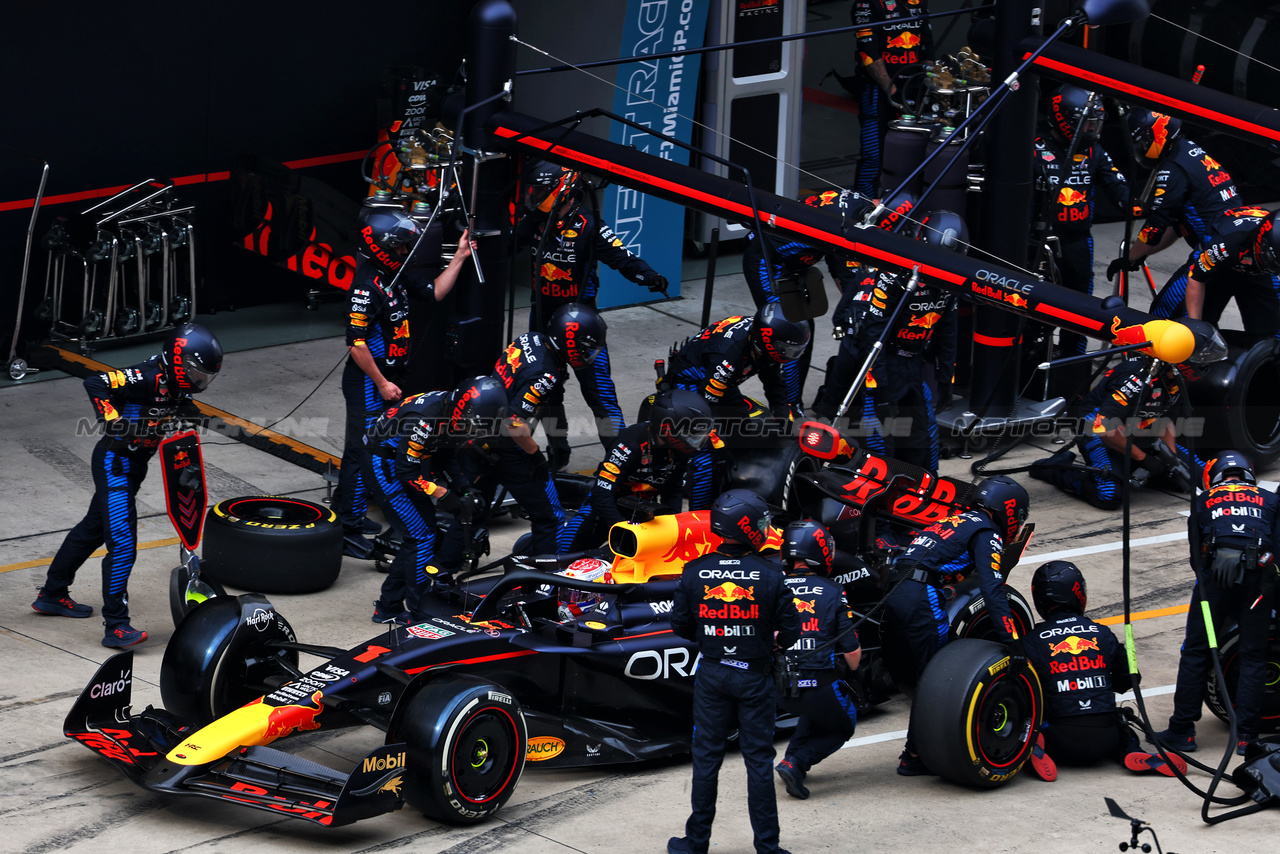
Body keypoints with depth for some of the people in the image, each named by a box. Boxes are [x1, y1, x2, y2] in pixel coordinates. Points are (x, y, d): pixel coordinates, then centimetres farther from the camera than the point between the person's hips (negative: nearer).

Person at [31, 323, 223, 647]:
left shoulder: (178, 390, 5)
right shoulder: (149, 378, -23)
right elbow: (95, 383, -28)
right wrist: (113, 422, -31)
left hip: (133, 465, 10)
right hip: (115, 461, -10)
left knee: (93, 529, 23)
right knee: (123, 542, -15)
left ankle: (52, 594, 39)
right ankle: (115, 625, -13)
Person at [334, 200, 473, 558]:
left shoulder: (396, 277, 8)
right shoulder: (366, 286, -22)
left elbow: (434, 292, 20)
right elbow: (356, 342, -24)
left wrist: (459, 258, 13)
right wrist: (381, 383, -20)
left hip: (386, 382, 10)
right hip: (368, 384, -10)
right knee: (364, 451, -8)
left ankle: (347, 513, 29)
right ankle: (348, 531, -4)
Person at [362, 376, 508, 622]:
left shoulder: (452, 414, -3)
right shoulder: (426, 418, -32)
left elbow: (445, 458, 11)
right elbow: (407, 470, -27)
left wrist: (463, 490, -2)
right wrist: (441, 494, -24)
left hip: (405, 465, 10)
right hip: (385, 466, -10)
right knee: (422, 537, -11)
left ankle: (388, 608, 21)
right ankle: (422, 613, -4)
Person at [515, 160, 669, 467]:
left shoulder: (588, 226, -16)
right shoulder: (533, 221, -1)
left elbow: (621, 256, -19)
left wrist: (649, 276, -34)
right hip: (542, 315, 6)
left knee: (598, 385, -10)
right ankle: (558, 452, 27)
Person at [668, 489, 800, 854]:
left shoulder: (694, 572, -7)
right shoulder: (769, 575, -13)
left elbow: (680, 625, 0)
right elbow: (791, 630, -9)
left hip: (712, 674, 2)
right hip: (754, 676, -2)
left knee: (706, 758, 11)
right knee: (759, 760, 7)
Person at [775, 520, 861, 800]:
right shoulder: (832, 592, -5)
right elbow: (852, 651, -2)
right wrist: (853, 667, 21)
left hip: (780, 689, 4)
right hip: (820, 684, -4)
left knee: (816, 710, 36)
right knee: (843, 727, 24)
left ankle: (793, 758, 20)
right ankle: (796, 763, -1)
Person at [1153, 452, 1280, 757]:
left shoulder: (1202, 502, 23)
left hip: (1216, 573, 0)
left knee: (1196, 652, 5)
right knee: (1253, 657, 5)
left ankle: (1182, 731, 3)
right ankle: (1246, 735, 0)